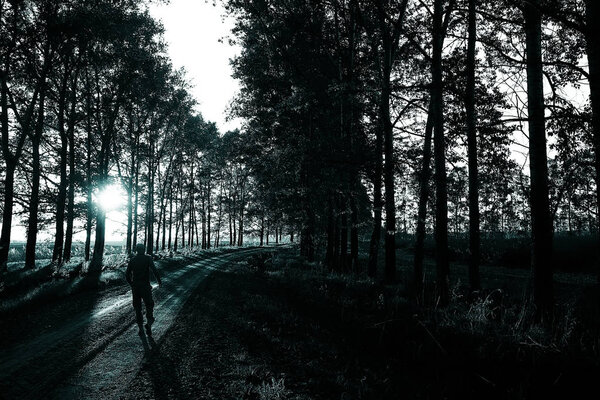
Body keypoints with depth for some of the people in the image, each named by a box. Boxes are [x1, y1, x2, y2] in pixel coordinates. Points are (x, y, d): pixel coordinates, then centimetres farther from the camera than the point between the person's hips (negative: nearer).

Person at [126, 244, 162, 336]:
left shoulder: (132, 260, 6)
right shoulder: (148, 258, -3)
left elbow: (127, 274, 5)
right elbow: (154, 270, -16)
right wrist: (159, 281, -6)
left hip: (135, 287, 3)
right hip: (145, 286, -3)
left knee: (137, 308, 12)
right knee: (149, 305, 7)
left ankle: (140, 328, 12)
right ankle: (149, 325, -14)